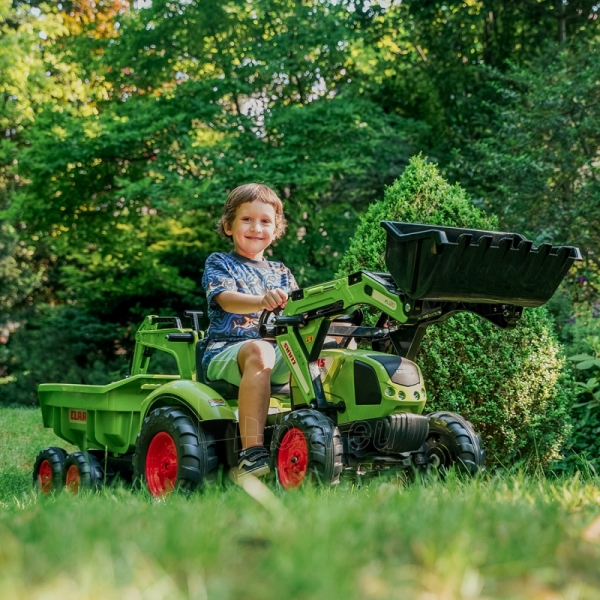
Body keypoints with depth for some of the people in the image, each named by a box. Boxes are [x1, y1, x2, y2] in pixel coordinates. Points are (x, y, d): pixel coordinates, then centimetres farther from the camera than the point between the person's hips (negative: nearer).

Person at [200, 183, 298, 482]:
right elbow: (226, 299, -14)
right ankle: (251, 454, -47)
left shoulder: (279, 272, 24)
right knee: (258, 350, -39)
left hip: (279, 354, 5)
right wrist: (262, 301, -35)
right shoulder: (219, 263, 8)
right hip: (225, 352, -5)